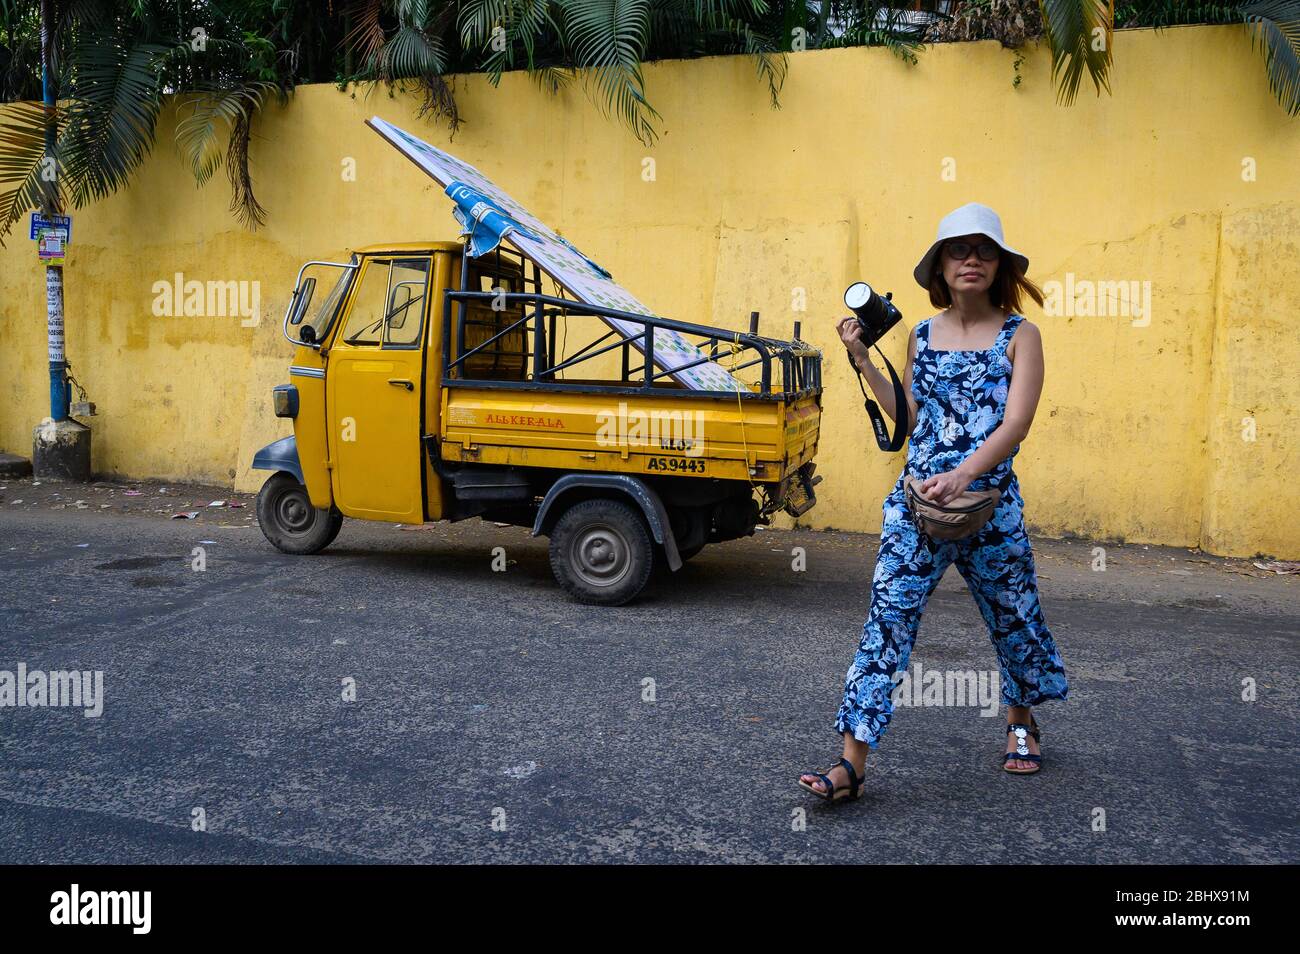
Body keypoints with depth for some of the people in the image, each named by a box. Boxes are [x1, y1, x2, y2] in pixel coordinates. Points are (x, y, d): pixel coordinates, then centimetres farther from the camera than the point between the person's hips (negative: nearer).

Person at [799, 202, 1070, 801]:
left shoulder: (1019, 336, -1)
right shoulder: (922, 335, 10)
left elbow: (1015, 423, -12)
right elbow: (911, 417, 10)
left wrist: (962, 475, -26)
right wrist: (864, 363, 4)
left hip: (989, 502, -1)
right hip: (915, 501, 2)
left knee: (1013, 617, 15)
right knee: (888, 617, -9)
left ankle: (1020, 721, 45)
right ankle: (852, 763, -9)